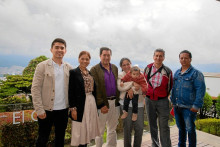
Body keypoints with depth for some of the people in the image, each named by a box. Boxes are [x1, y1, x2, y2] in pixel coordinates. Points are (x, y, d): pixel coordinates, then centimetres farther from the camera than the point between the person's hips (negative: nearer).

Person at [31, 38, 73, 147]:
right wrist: (39, 110, -12)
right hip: (46, 110, -3)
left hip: (63, 109, 3)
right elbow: (35, 89, -8)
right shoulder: (42, 66, -5)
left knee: (60, 138, 18)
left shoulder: (69, 68, 4)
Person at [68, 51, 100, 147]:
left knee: (88, 130, 13)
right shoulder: (73, 72, -6)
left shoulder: (90, 73, 12)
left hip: (92, 103, 6)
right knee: (80, 131, 4)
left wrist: (95, 104, 13)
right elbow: (71, 92, -9)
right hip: (80, 104, -5)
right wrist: (73, 108, -13)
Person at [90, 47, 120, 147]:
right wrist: (101, 104, -15)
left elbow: (118, 84, 13)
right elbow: (95, 89, -11)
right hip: (103, 103, -5)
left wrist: (118, 100, 6)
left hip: (115, 102, 6)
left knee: (112, 129, 18)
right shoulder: (94, 70, -6)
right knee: (100, 130, 7)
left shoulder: (115, 68, 11)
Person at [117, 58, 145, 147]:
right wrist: (133, 83, -17)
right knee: (127, 127, 5)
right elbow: (120, 87, -13)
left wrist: (132, 89, -15)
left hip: (139, 103, 2)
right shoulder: (120, 75, 5)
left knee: (139, 127, 4)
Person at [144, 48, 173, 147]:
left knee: (164, 126, 0)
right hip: (149, 100, 3)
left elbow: (170, 86, 8)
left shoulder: (167, 71, -3)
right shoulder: (147, 68, 3)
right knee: (152, 125, 14)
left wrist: (163, 96, 10)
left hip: (162, 101, -2)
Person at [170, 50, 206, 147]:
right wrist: (172, 100, 15)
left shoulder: (196, 73, -7)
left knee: (190, 130, 5)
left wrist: (196, 106, -17)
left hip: (188, 108, -6)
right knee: (181, 128, 20)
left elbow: (200, 90, -13)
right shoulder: (177, 73, 12)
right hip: (177, 107, 6)